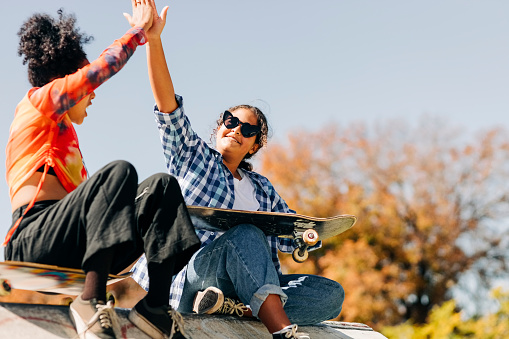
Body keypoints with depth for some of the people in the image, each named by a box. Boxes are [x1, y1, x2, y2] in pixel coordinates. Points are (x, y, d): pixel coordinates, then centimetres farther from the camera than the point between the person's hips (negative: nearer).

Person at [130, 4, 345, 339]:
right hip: (186, 277, -5)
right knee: (246, 233, -35)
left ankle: (233, 306, -35)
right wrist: (154, 39, -11)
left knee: (331, 294, -16)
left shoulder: (263, 188, 25)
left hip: (253, 283, 5)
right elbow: (168, 106, 0)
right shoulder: (192, 156, 14)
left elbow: (291, 237, 21)